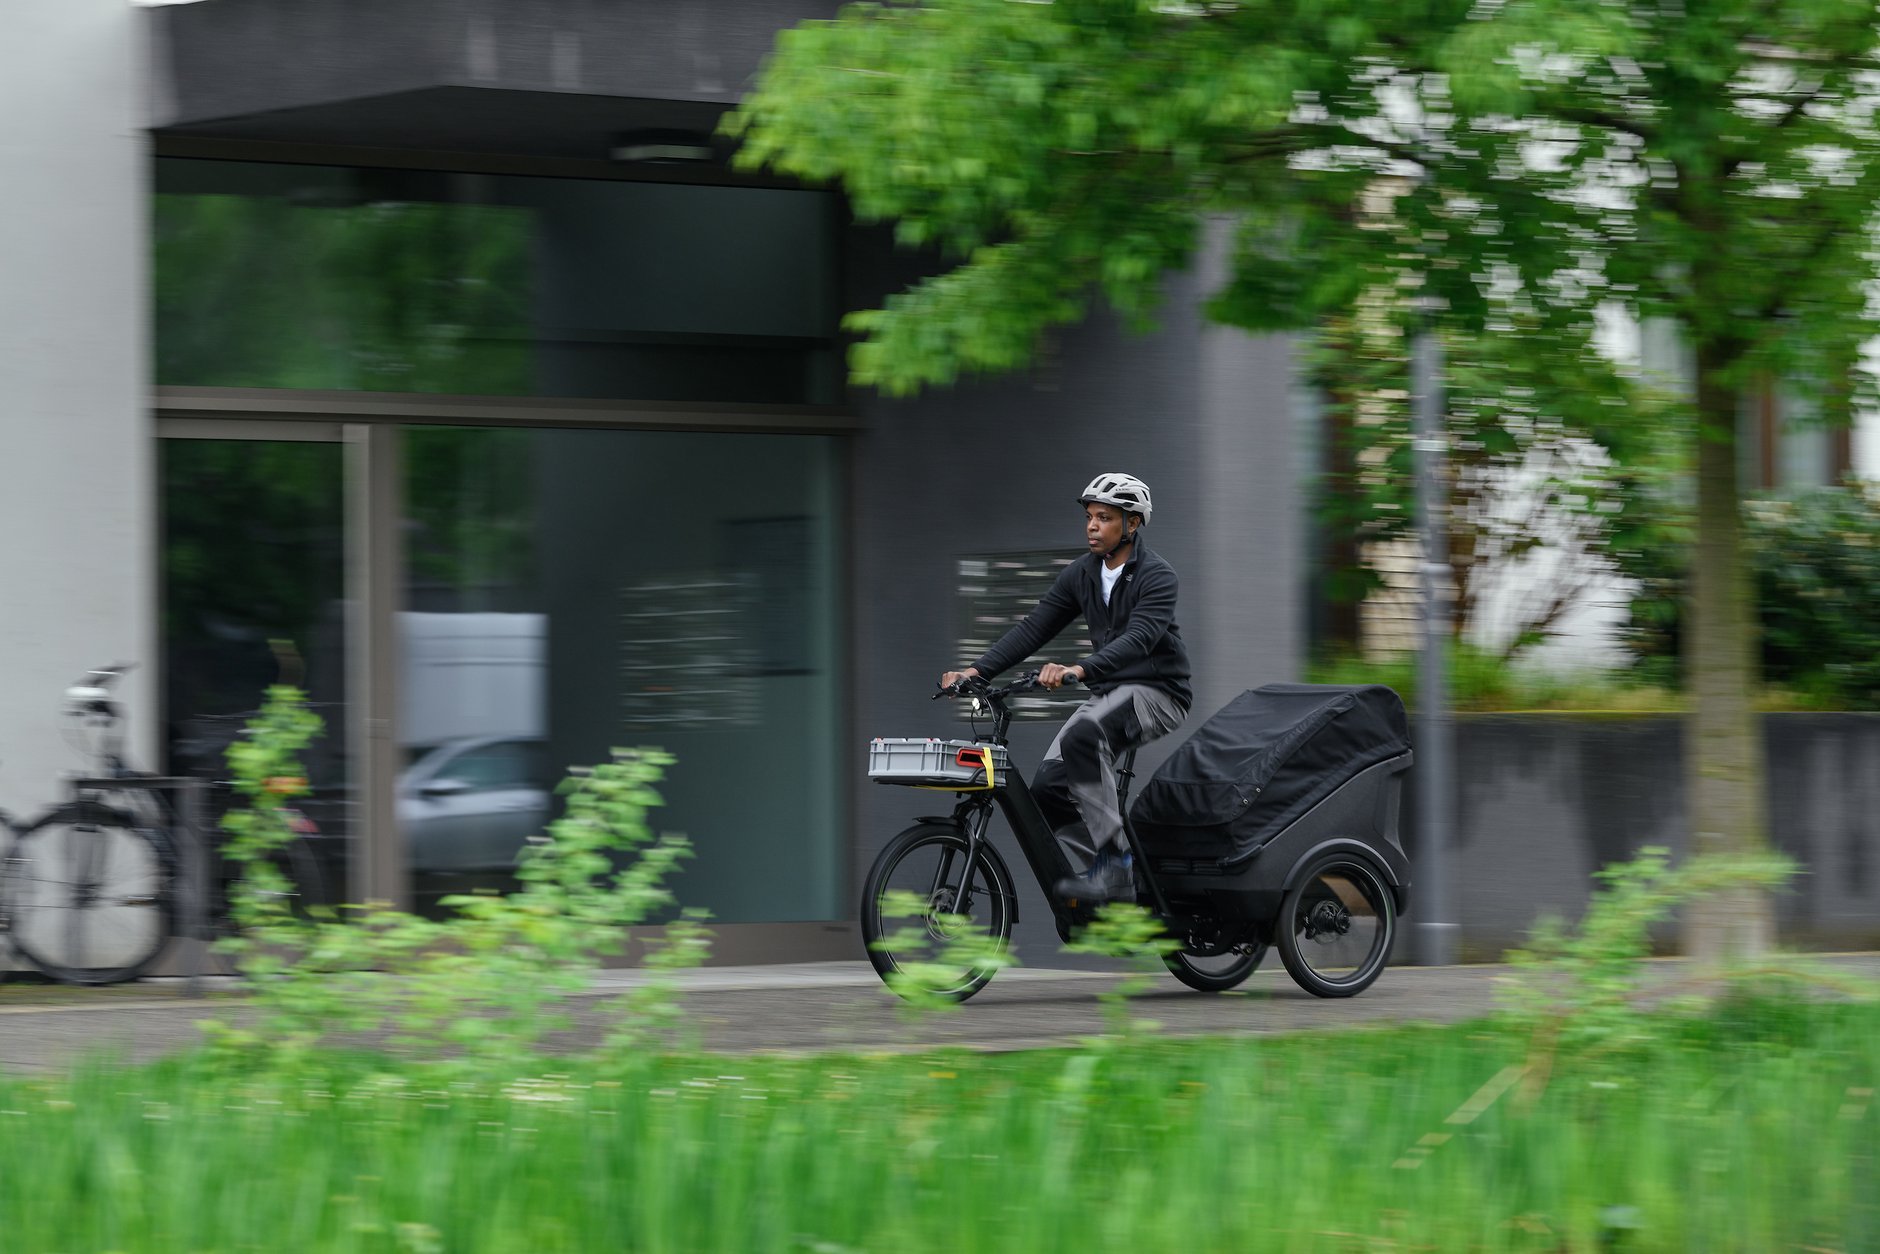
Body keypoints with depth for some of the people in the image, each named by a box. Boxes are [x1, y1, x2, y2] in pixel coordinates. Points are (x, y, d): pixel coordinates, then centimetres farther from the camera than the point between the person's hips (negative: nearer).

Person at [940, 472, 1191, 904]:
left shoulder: (1156, 576, -13)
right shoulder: (1081, 574, 8)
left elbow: (1138, 638, -29)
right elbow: (1033, 629, 4)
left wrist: (1079, 670, -45)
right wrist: (976, 670, -10)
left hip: (1157, 692, -7)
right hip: (1108, 692, 7)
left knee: (1083, 736, -36)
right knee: (1047, 788, -13)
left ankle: (1114, 865, -34)